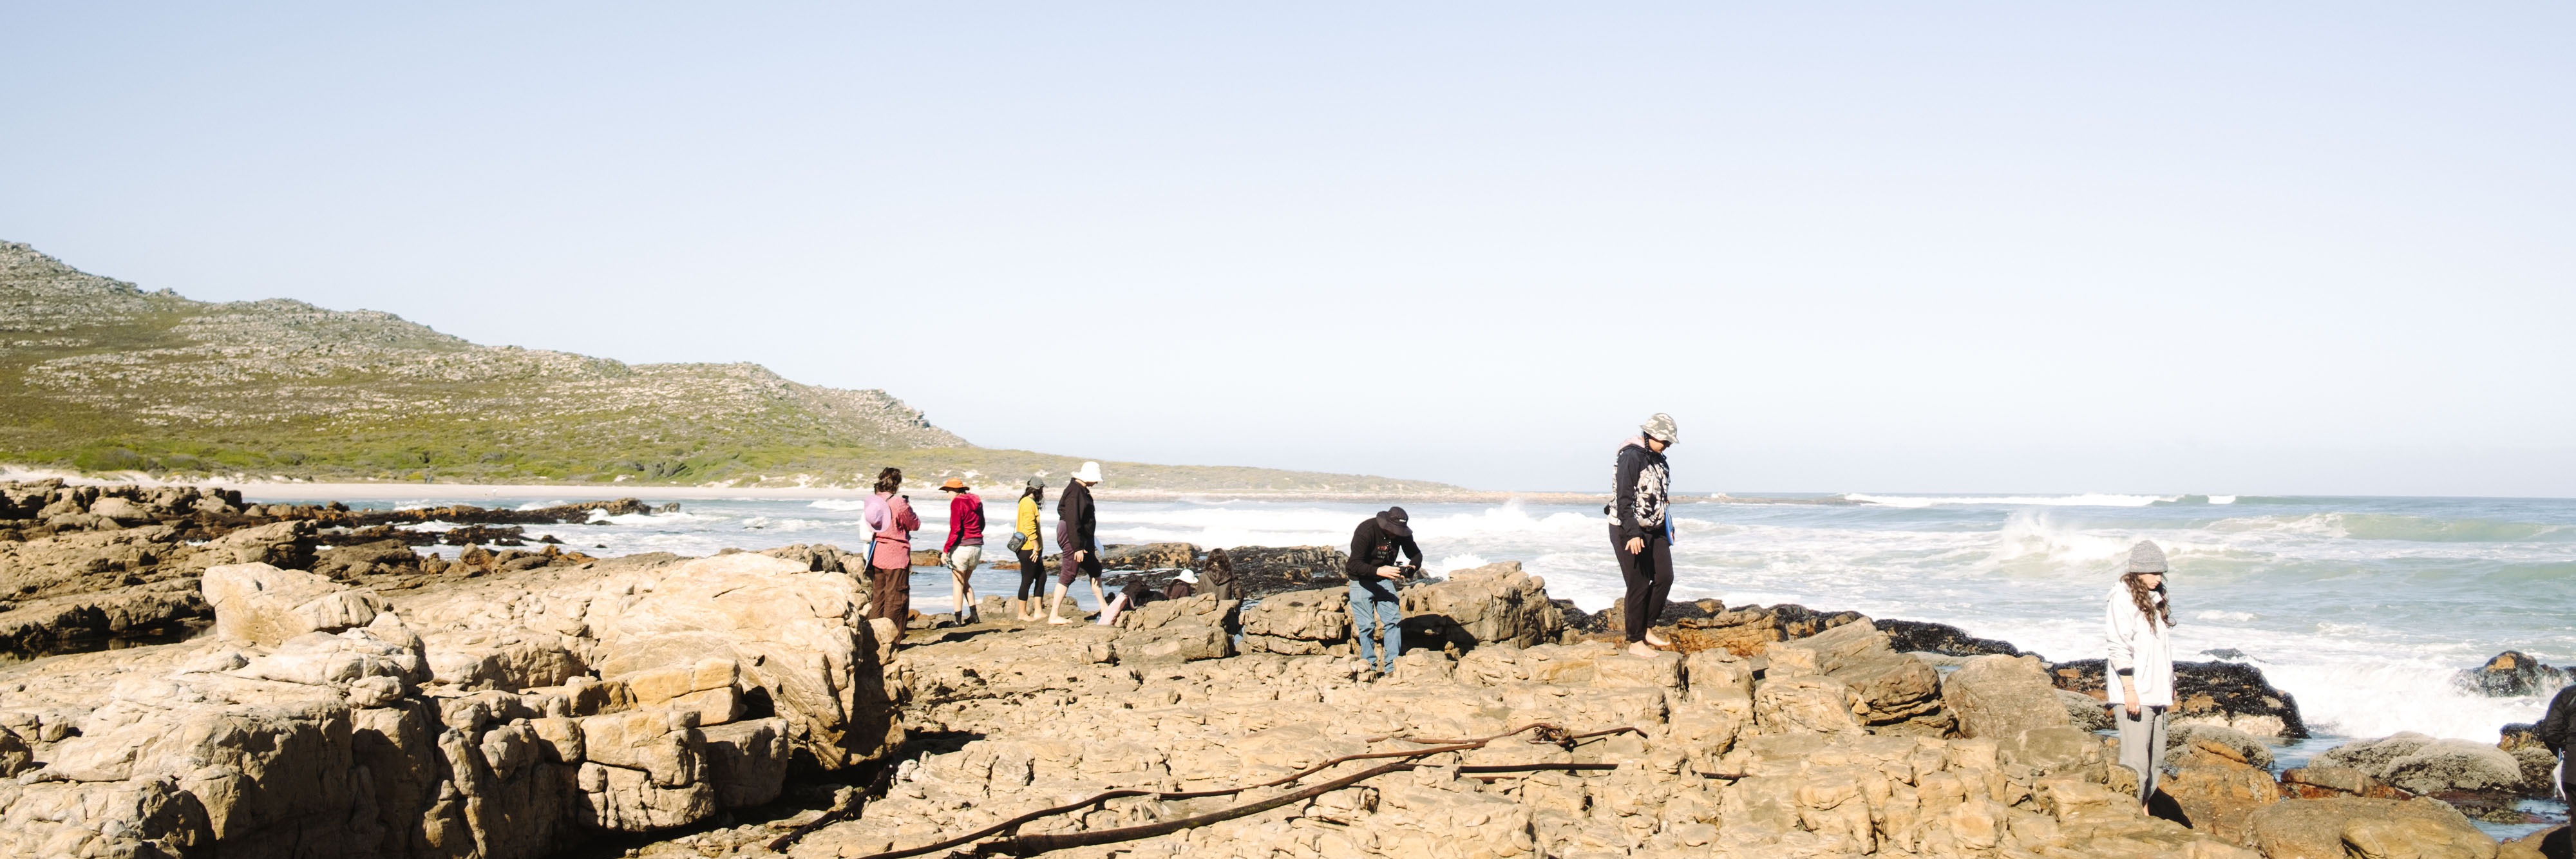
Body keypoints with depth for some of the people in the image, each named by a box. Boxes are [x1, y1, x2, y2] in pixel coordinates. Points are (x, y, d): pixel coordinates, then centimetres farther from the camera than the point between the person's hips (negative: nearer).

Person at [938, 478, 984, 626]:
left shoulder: (957, 502, -12)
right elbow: (982, 524, 17)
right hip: (977, 546, 7)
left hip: (961, 547, -7)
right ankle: (974, 615, 15)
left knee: (958, 584, 3)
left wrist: (946, 550, -15)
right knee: (966, 582, 20)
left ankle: (959, 620, 3)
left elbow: (955, 529, -18)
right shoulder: (976, 501, 10)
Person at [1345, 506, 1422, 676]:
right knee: (1366, 624, -10)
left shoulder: (1402, 533, -10)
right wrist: (1379, 571, -45)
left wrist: (1412, 567, -23)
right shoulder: (1365, 531, -27)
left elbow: (1416, 554, 1)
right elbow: (1355, 565, -30)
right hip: (1361, 581, -5)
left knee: (1394, 620, -5)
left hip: (1384, 579, 5)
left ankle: (1392, 667, -1)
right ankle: (1370, 667, -1)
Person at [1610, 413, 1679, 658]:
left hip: (1654, 530, 9)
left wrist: (1669, 528, 22)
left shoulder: (1657, 459, 11)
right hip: (1630, 531, -9)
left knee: (1664, 577, 5)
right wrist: (1633, 534, -26)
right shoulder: (1631, 457, -17)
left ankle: (1645, 628, 18)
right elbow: (1624, 500, -21)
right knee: (1639, 585, -4)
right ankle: (1636, 642, 6)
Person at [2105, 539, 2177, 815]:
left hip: (2155, 693, 9)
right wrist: (2129, 689, -19)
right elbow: (2119, 648, -15)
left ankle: (2143, 811, 20)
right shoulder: (2123, 598, -10)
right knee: (2135, 761, -9)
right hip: (2133, 695, -8)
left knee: (2155, 760, 11)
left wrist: (2169, 685, 20)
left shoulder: (2156, 598, 16)